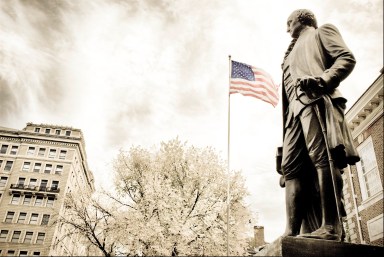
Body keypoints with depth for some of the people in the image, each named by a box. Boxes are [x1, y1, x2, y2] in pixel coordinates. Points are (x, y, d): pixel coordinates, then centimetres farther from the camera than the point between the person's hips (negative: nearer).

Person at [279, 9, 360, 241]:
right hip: (296, 109, 7)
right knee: (291, 168, -8)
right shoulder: (293, 51, 39)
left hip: (317, 101, -6)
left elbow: (347, 58, 3)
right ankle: (291, 232, -13)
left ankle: (331, 226, -24)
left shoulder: (321, 32, 21)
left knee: (322, 157, -20)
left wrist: (321, 80, -15)